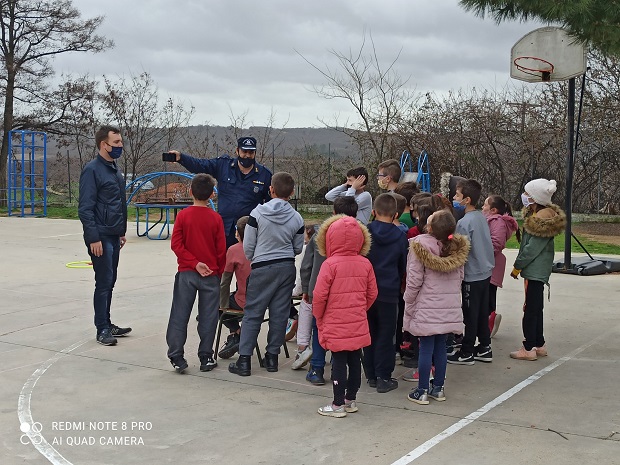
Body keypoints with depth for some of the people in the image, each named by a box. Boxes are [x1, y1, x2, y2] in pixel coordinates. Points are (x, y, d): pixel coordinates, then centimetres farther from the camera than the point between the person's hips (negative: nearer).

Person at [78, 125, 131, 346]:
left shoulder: (114, 169, 14)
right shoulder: (92, 170, -12)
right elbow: (85, 208, -16)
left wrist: (121, 232, 19)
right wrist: (93, 238, -19)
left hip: (113, 236, 8)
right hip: (101, 237, -8)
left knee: (110, 282, 13)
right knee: (104, 282, -4)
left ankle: (107, 325, 22)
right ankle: (102, 330, 5)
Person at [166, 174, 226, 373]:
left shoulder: (183, 215, -4)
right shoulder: (216, 218, -5)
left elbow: (176, 244, -10)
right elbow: (221, 249, -2)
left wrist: (194, 263, -9)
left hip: (186, 273, 0)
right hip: (211, 274, 0)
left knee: (179, 316, 6)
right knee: (207, 317, 7)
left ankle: (176, 357, 6)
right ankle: (206, 358, 12)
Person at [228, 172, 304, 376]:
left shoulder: (257, 213, -10)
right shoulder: (297, 218, -3)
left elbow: (248, 246, -5)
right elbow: (298, 249, 7)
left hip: (262, 268, -3)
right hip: (287, 268, 3)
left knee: (252, 314, 3)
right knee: (279, 314, 10)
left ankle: (244, 360, 1)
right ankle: (272, 356, 16)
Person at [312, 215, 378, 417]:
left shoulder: (330, 264, -14)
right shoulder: (365, 264, 0)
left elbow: (319, 295, -14)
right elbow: (372, 293, 6)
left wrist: (318, 316, 3)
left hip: (336, 326, -5)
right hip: (359, 325, 5)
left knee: (338, 362, 2)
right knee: (355, 361, 14)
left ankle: (338, 404, 9)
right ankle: (351, 399, 26)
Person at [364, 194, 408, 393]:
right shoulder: (400, 236, -5)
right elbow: (403, 266, 5)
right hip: (389, 292, -1)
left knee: (370, 333, 13)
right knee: (386, 335, 6)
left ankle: (371, 375, 19)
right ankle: (384, 377, 6)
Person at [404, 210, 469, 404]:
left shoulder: (421, 245, -15)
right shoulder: (457, 247, 1)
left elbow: (414, 280, -13)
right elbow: (460, 277, 10)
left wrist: (408, 305, -3)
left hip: (426, 307, -5)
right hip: (450, 307, 5)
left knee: (426, 348, 1)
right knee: (440, 346, 13)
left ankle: (422, 391, 8)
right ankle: (438, 388, 21)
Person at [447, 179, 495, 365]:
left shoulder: (464, 223, -20)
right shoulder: (481, 217, 5)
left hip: (472, 275, -8)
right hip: (486, 271, 8)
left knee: (470, 314, 2)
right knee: (482, 312, 16)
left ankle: (466, 353, 12)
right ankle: (484, 347, 25)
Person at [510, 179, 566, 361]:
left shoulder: (540, 220, -20)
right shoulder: (547, 215, 11)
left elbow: (532, 248, -20)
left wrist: (517, 267, -11)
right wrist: (521, 265, 14)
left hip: (534, 271, -10)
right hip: (540, 270, 10)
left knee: (530, 309, -4)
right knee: (535, 308, 17)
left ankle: (528, 349, 2)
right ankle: (539, 344, 26)